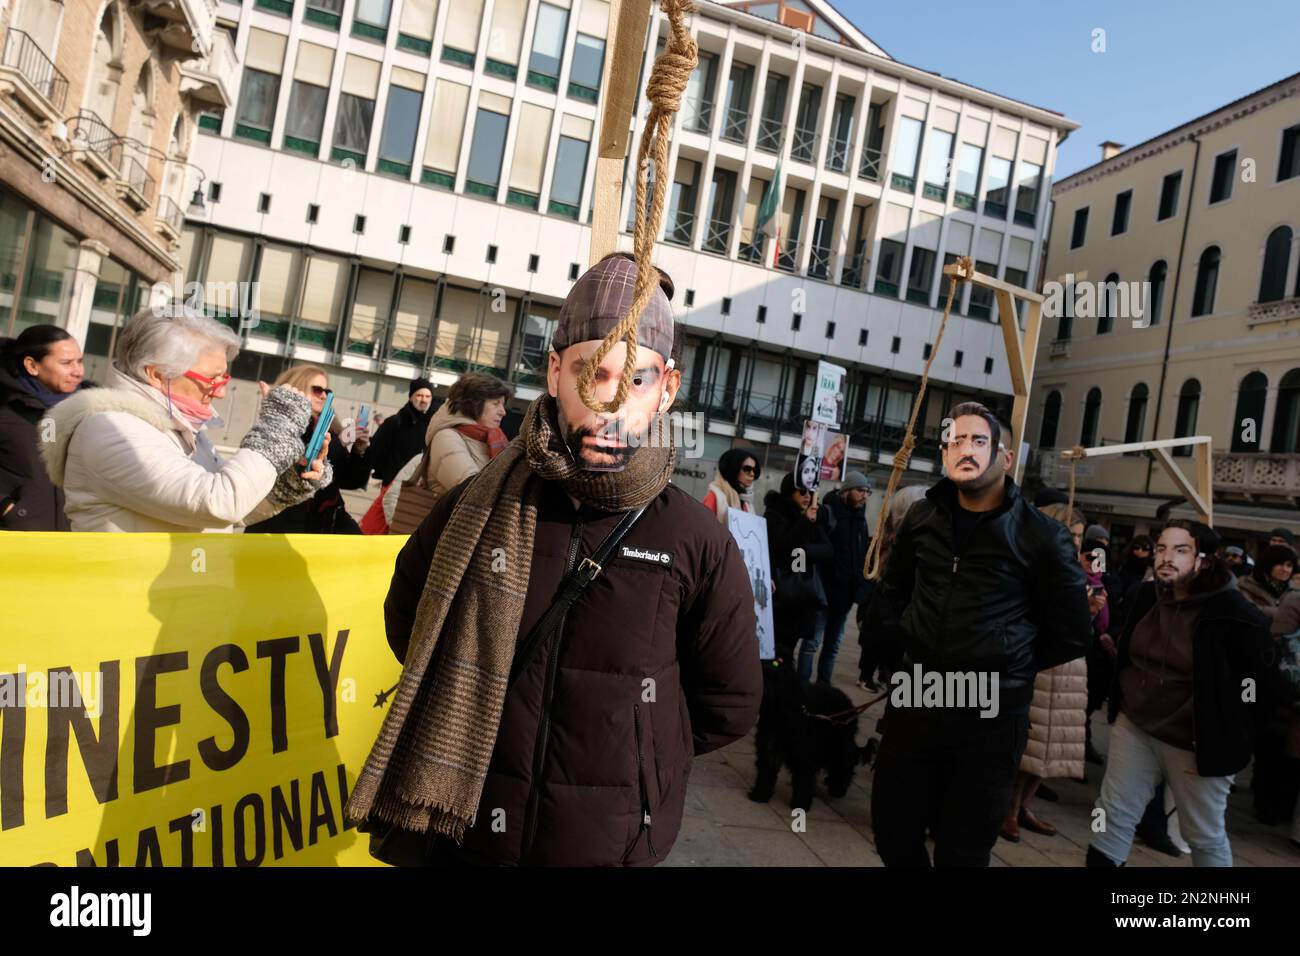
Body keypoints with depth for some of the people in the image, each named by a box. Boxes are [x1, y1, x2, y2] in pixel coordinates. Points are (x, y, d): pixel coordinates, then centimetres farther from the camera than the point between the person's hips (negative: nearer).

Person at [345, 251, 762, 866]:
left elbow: (727, 704, -1)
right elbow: (407, 615, 10)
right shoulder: (477, 506, -8)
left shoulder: (700, 546, -13)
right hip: (468, 833, 2)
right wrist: (472, 712, 5)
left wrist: (627, 753, 0)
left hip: (614, 844, -1)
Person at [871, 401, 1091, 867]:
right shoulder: (923, 517, 5)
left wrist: (1009, 666, 3)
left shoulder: (1041, 535, -9)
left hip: (990, 715, -4)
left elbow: (1072, 633, -2)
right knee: (892, 831, 13)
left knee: (962, 851, 10)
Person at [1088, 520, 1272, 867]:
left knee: (1205, 835, 12)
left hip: (1195, 743, -5)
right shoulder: (1146, 596, 2)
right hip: (1133, 727, 5)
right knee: (1113, 815, 9)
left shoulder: (1236, 615, -17)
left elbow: (1253, 690, -12)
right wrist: (1117, 700, 14)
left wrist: (1223, 746, -12)